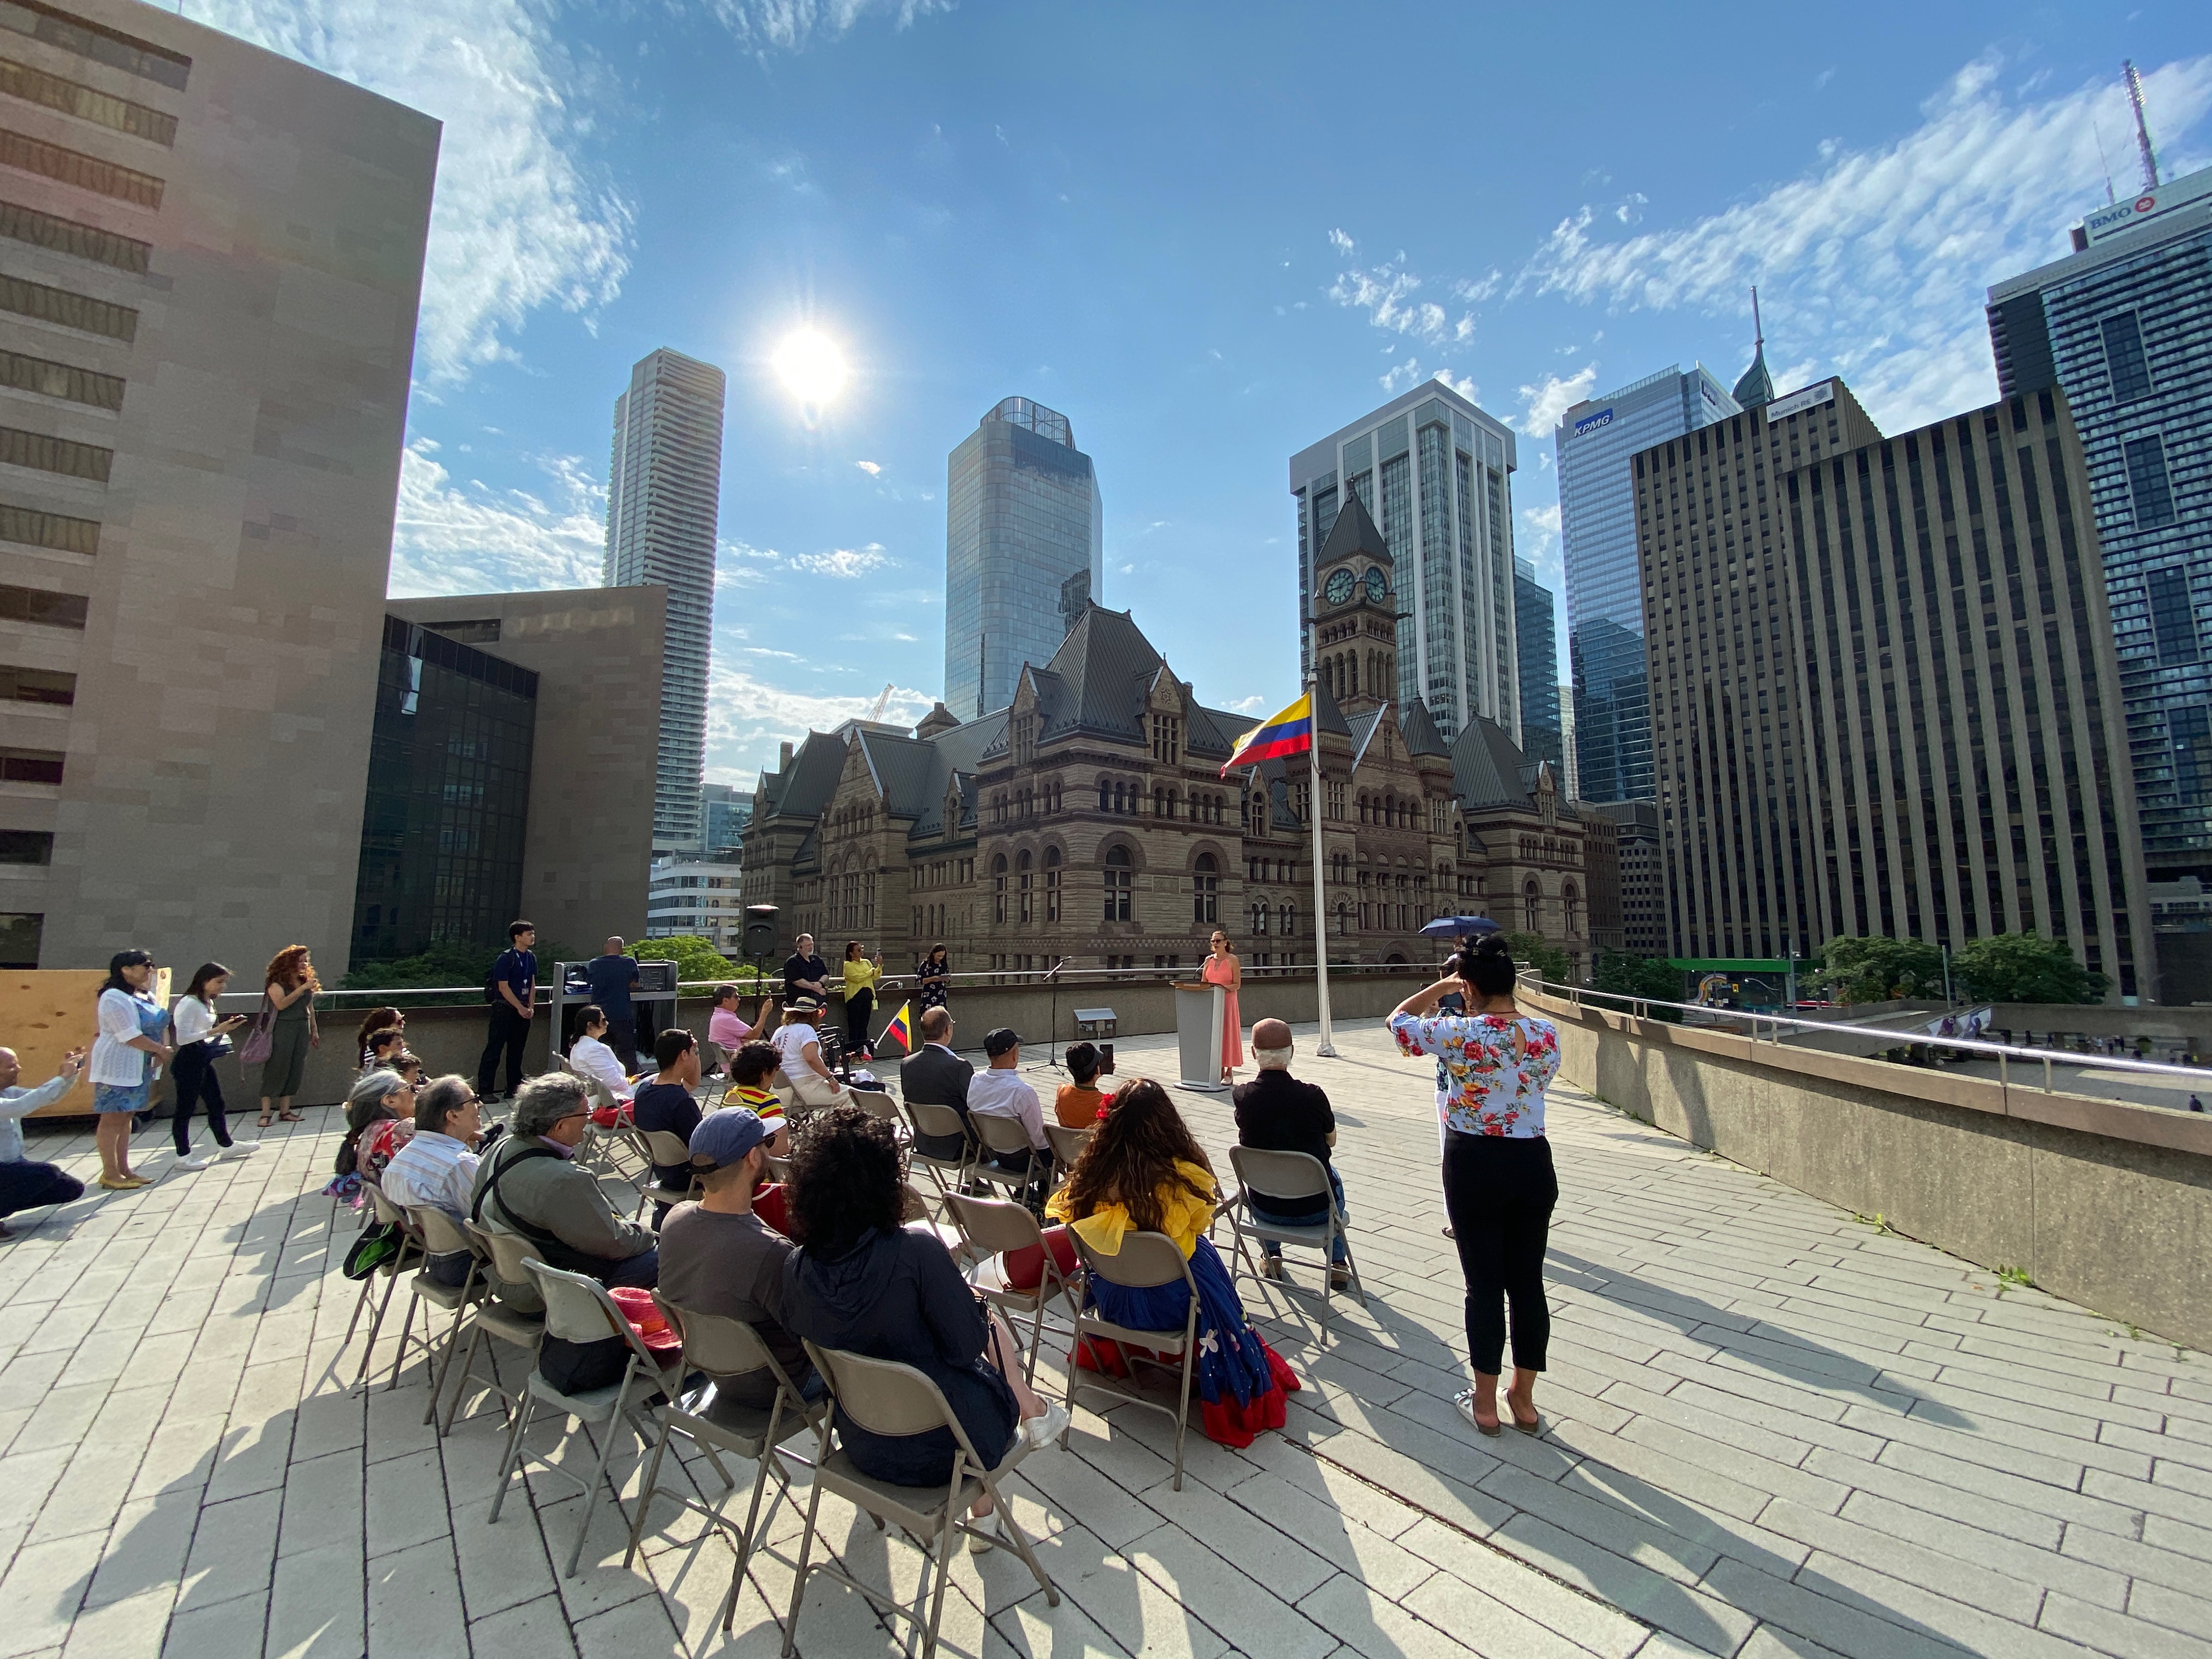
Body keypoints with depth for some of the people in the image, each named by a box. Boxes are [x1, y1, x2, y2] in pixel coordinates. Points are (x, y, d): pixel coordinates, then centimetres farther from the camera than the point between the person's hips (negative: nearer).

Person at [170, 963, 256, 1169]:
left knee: (216, 1103, 16)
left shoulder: (208, 1003, 12)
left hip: (204, 1060, 9)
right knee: (185, 1108, 1)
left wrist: (226, 1027, 4)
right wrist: (215, 1031, -23)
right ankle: (183, 1156, 11)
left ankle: (226, 1145, 26)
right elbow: (183, 1038, -22)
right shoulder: (189, 1003, -16)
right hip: (189, 1061, -9)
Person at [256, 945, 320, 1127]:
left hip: (302, 1029, 6)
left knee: (296, 1070, 7)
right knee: (277, 1069, -5)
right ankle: (266, 1113, 1)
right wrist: (303, 989, -23)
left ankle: (285, 1111, 14)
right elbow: (281, 1004, -21)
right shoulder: (277, 983, -6)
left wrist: (315, 1031, 18)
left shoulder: (305, 981, 12)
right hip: (283, 1029, -6)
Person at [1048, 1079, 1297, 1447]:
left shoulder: (1094, 1171, -19)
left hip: (1112, 1298, 4)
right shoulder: (1185, 1176, -27)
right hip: (1169, 1304, -3)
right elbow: (1199, 1224, -8)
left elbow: (1063, 1213, -1)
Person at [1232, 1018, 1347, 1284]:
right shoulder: (1312, 1096, -20)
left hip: (1266, 1210, 1)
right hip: (1316, 1210, -1)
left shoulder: (1242, 1096, -16)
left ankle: (1271, 1257, 43)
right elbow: (1332, 1140, 2)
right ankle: (1338, 1264, 36)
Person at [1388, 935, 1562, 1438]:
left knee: (1484, 1284, 9)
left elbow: (1398, 1021, -1)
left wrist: (1440, 986, 8)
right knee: (1527, 1282, 15)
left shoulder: (1458, 1033, -17)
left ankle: (1485, 1403, 23)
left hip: (1473, 1164, -4)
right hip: (1533, 1162, 4)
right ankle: (1524, 1400, 30)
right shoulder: (1547, 1034, -5)